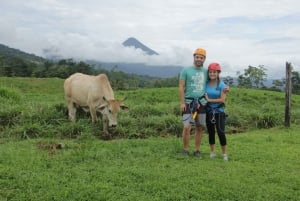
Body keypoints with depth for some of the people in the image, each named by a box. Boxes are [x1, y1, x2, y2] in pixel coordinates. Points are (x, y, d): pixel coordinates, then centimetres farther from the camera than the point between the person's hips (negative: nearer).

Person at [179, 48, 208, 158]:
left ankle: (197, 150, 21)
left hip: (201, 102, 4)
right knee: (187, 127, -10)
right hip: (188, 102, -3)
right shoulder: (186, 70, -1)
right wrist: (182, 102, -11)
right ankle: (185, 150, 7)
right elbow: (181, 87, -4)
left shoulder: (206, 71, 9)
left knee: (199, 128, 8)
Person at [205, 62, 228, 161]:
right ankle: (212, 151, 25)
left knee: (221, 132, -7)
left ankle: (224, 153, 9)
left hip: (219, 111, -3)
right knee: (210, 132, 11)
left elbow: (222, 100, -16)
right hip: (208, 111, 4)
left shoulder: (222, 85, -9)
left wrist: (209, 100, -15)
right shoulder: (206, 84, 1)